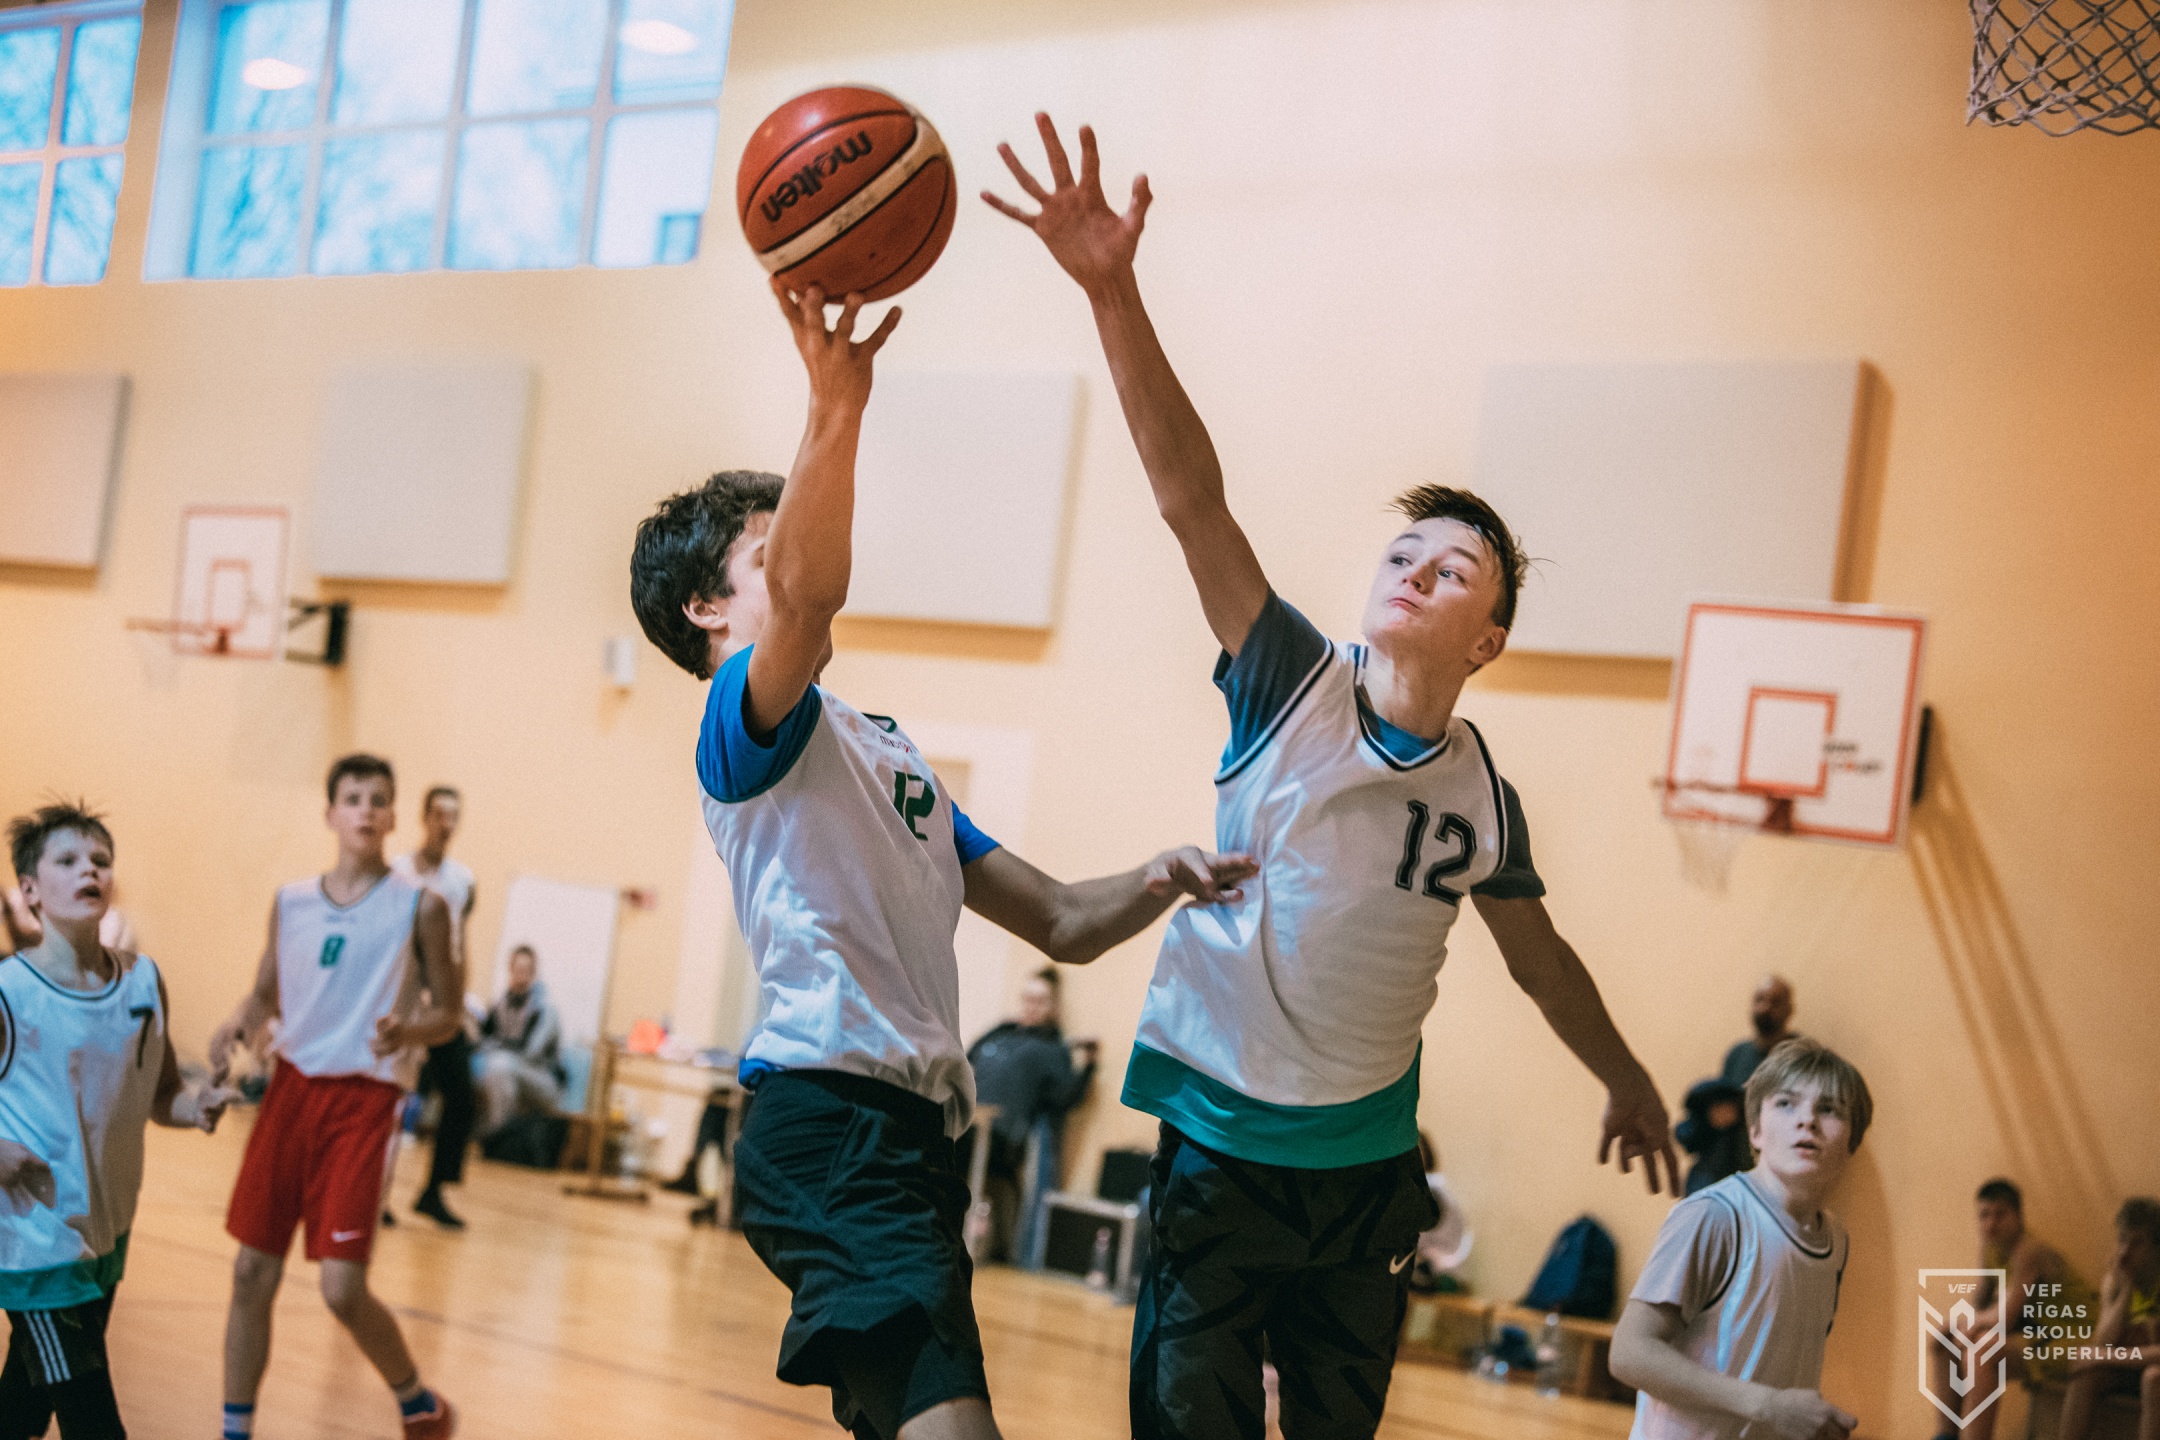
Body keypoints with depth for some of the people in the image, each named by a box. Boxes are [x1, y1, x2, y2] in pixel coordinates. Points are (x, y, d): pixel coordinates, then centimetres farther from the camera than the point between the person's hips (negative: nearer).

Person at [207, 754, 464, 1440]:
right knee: (253, 1273, 4)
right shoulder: (291, 901, 8)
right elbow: (266, 994, 18)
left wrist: (409, 1030, -21)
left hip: (364, 1099, -4)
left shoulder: (418, 906, -3)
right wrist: (237, 1024, -4)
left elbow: (448, 1014, 0)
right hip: (292, 1085, 4)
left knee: (343, 1289, -10)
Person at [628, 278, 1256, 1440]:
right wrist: (835, 405, -39)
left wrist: (1156, 885, 3)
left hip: (916, 1125, 9)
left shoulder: (889, 755, 27)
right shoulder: (744, 722, -1)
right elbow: (804, 598, -26)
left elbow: (1060, 924, 24)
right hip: (827, 1114, -9)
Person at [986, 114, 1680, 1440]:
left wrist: (1626, 1079, 29)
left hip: (1370, 1159, 3)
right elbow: (1191, 493, -20)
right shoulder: (1294, 689, -9)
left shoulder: (1485, 798, 0)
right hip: (1225, 1141, -3)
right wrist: (1114, 293, -30)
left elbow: (1539, 956, 19)